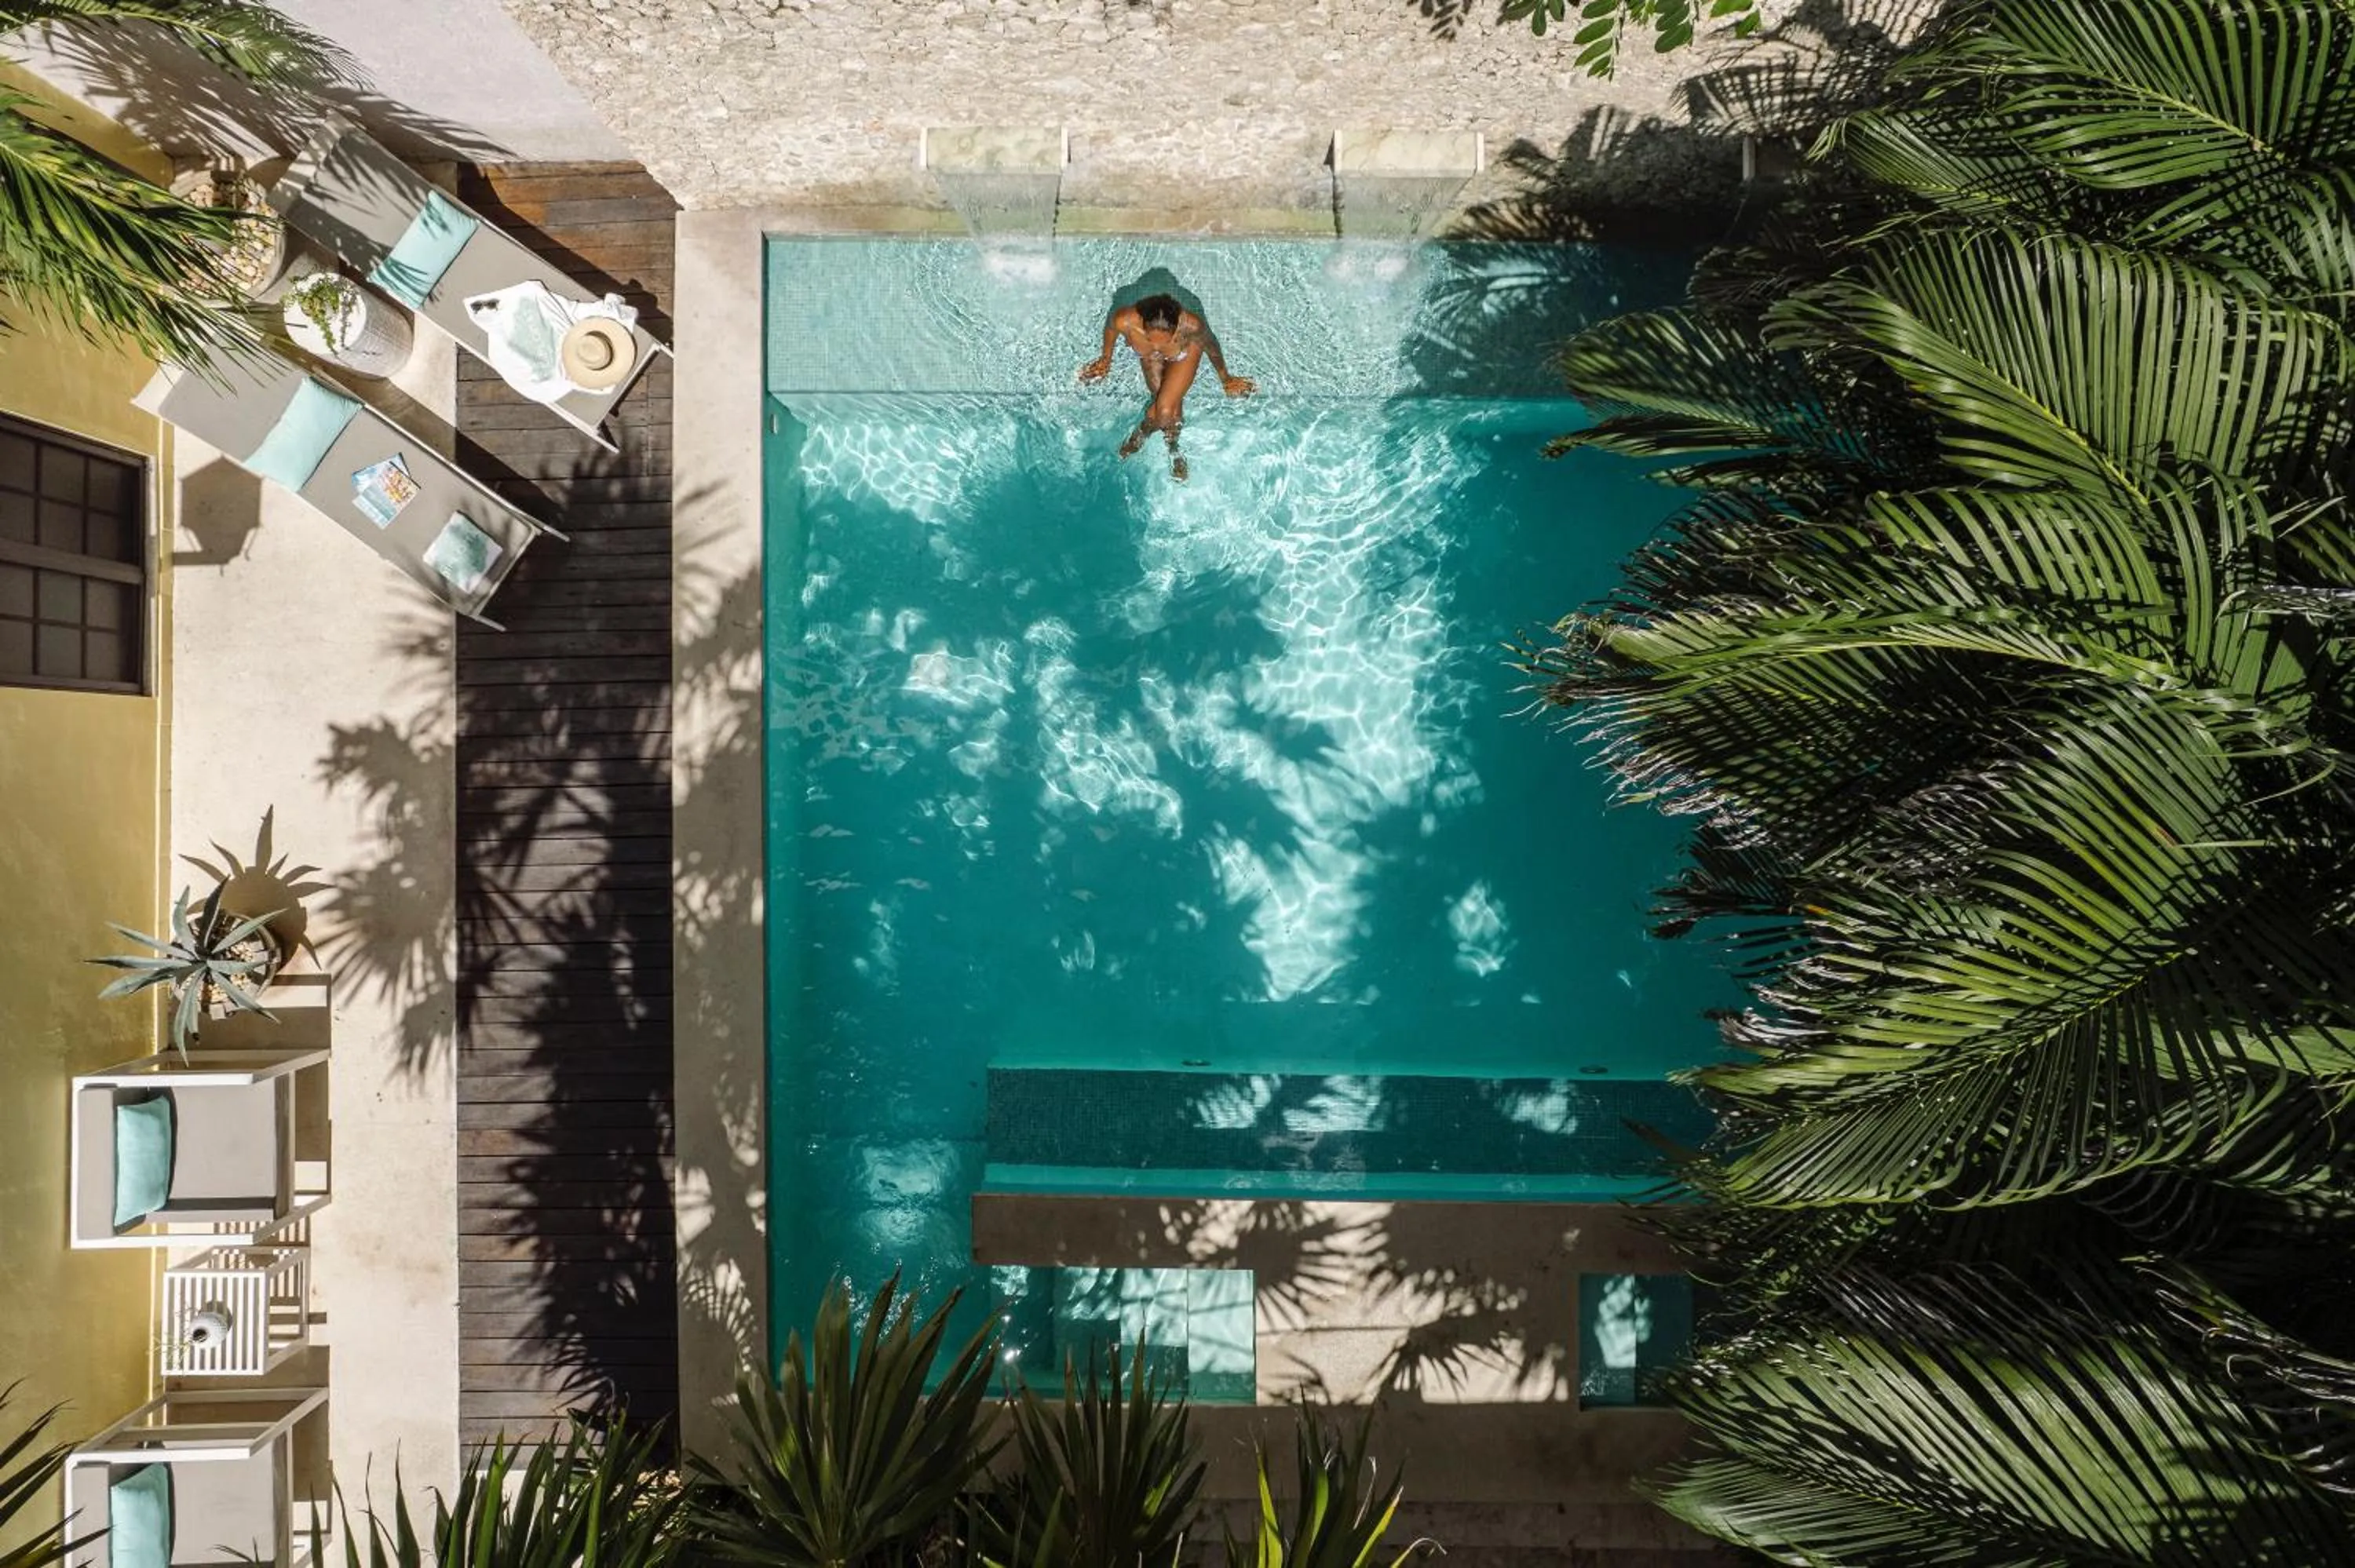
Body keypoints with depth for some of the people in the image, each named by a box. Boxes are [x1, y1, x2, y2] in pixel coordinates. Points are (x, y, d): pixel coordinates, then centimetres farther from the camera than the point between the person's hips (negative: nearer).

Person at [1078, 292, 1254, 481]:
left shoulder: (1191, 325, -43)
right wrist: (1106, 358, 8)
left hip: (1185, 353, -2)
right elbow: (1111, 328, -12)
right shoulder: (1125, 321, -40)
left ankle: (1141, 433, 22)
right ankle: (1174, 450, 37)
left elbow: (1211, 346, -19)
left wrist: (1225, 379, 0)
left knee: (1165, 411, -13)